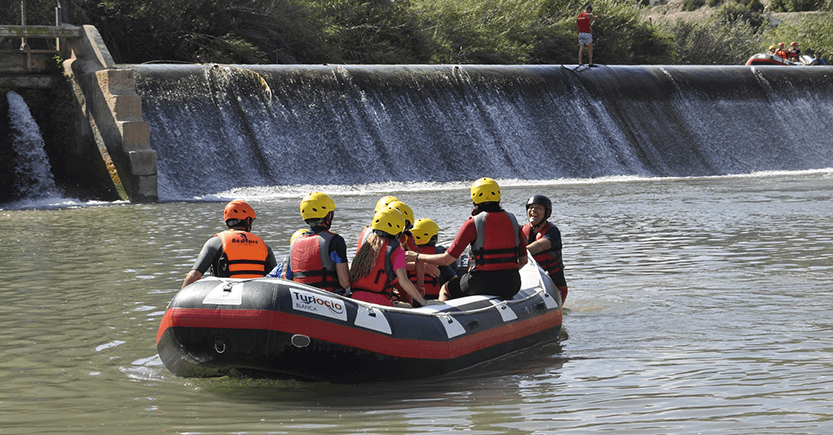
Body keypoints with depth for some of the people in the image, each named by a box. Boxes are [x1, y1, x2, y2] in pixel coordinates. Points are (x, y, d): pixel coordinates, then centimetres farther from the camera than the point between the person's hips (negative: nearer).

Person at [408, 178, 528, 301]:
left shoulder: (473, 224, -9)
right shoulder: (512, 220, 5)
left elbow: (447, 259, -7)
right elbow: (523, 260, 8)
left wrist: (417, 256, 6)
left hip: (483, 284, -5)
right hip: (512, 285, 5)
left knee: (445, 290, 23)